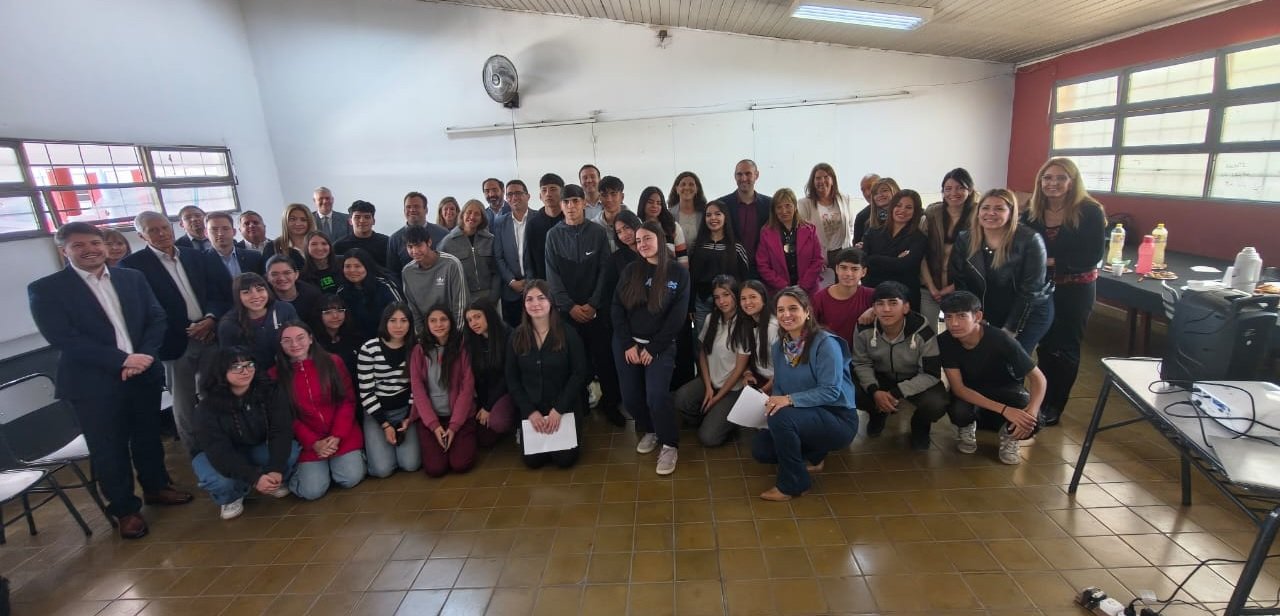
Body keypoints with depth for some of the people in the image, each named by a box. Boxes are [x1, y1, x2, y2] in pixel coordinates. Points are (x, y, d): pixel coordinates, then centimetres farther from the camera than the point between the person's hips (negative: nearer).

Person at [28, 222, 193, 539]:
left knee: (148, 436, 17)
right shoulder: (45, 289, -5)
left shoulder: (133, 277, 7)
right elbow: (63, 338, -14)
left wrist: (145, 355, -13)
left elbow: (158, 317, 3)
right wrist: (122, 359, -21)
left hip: (144, 373, 3)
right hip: (94, 383, -3)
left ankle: (156, 486, 37)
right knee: (108, 448, 8)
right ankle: (125, 509, 23)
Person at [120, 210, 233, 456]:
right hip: (176, 342, -3)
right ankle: (196, 452, 20)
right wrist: (185, 331, -13)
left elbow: (220, 292, 9)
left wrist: (211, 319, -9)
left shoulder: (199, 257, 9)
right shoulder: (132, 265, -4)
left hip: (210, 335, 3)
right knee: (184, 402, 8)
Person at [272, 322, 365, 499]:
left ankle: (355, 455, 18)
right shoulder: (275, 375, -1)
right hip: (306, 442, 0)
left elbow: (347, 400, -2)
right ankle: (300, 469, 20)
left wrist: (337, 436, -13)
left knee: (351, 478, -15)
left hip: (343, 436, 0)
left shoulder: (333, 362, -1)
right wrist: (314, 443, -11)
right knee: (312, 491, -12)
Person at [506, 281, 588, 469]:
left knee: (564, 459, -11)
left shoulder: (568, 333, -9)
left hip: (565, 406, -2)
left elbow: (580, 373, -10)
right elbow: (512, 379, 1)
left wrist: (558, 409, -15)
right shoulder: (517, 336, -1)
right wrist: (530, 411, -9)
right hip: (531, 408, 2)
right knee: (533, 461, -6)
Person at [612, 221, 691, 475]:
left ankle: (670, 445, 6)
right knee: (631, 397, 5)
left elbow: (678, 316, -7)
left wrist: (653, 348, -11)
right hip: (626, 344, 3)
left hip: (660, 346, -3)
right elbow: (617, 307, 0)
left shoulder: (679, 273, -3)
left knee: (656, 397, -15)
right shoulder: (630, 270, 4)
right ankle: (649, 431, 32)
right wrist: (628, 344, -10)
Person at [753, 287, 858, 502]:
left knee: (781, 418, -31)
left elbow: (831, 391, -24)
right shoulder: (778, 347, 4)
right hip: (804, 418, 7)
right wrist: (772, 403, -13)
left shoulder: (825, 343, -18)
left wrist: (790, 400, -34)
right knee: (760, 449, -8)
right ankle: (811, 455, 19)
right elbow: (779, 387, 9)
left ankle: (793, 483, -8)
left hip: (838, 419, -7)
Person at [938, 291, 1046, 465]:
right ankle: (967, 428, 3)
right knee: (959, 410, -35)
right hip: (969, 393, 0)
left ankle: (1009, 435, 6)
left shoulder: (1000, 339, -28)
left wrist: (1032, 411, -41)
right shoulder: (945, 342, -25)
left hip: (1004, 389, 0)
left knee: (1030, 422, -31)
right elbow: (958, 388, -27)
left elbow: (1038, 377, -22)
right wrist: (1004, 410, -38)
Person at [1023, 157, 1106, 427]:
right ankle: (1042, 400, 28)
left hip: (1076, 290, -3)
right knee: (1044, 345, 12)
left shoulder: (1090, 212, -12)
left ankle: (1055, 407, 22)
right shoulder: (1032, 212, -2)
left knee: (1065, 348, 8)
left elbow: (1092, 257, -17)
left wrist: (1051, 261, -21)